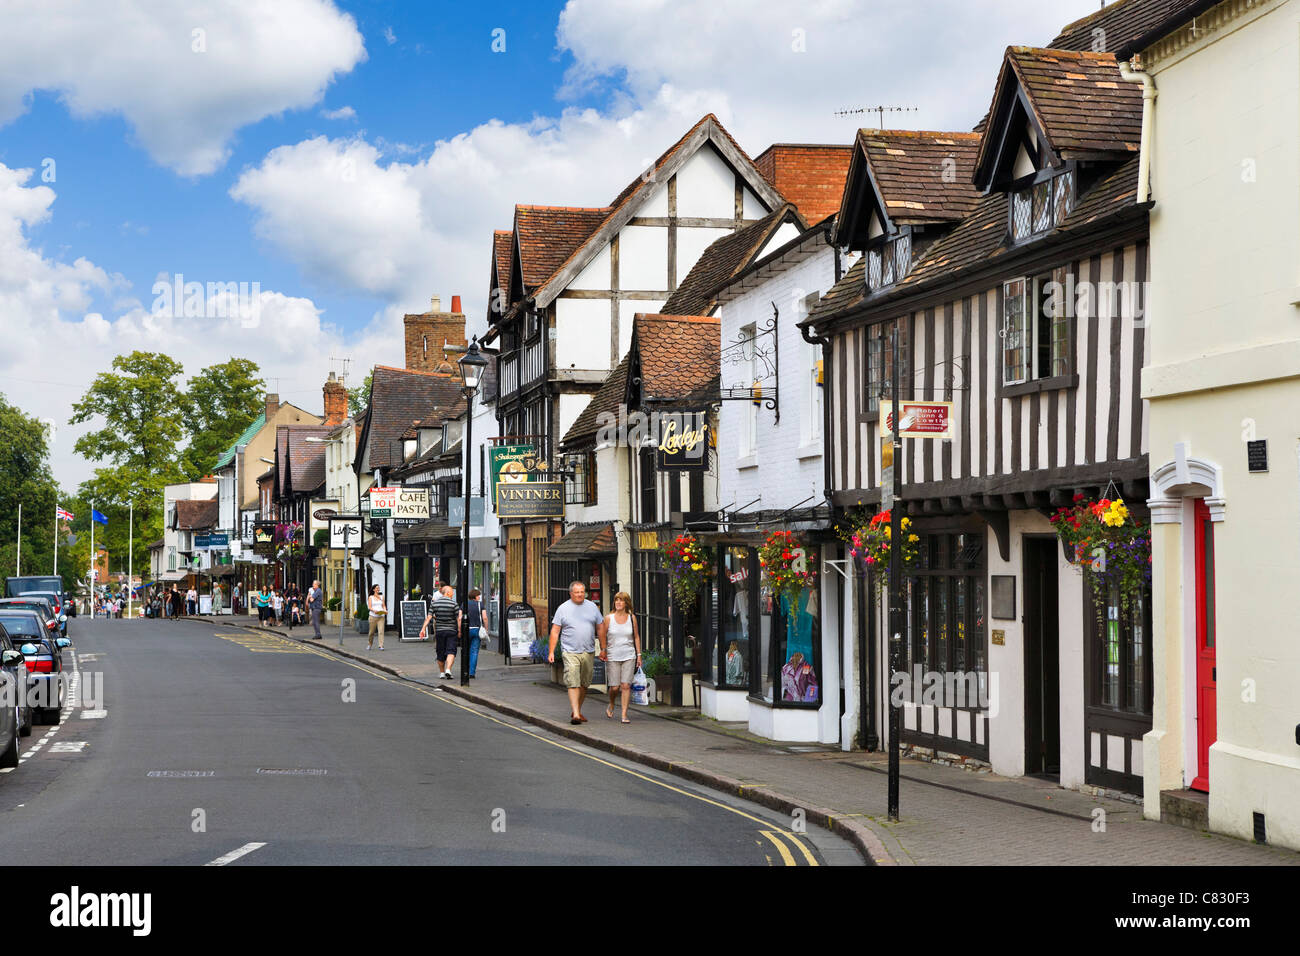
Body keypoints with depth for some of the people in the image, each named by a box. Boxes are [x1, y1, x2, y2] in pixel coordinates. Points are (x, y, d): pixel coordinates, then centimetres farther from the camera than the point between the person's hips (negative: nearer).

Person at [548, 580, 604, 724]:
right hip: (570, 652, -4)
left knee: (584, 684, 10)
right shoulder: (563, 608, 1)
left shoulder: (592, 607, 9)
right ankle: (575, 714, -18)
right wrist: (551, 652, -5)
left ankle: (577, 711, 24)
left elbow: (600, 628, 15)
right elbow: (555, 631, 1)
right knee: (573, 684, -13)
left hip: (589, 653, 4)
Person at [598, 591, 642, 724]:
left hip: (629, 657, 1)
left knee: (626, 685, -9)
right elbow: (602, 636, 7)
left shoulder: (631, 618, 5)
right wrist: (603, 651, 0)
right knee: (614, 687, -2)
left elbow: (636, 637, 11)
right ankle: (611, 706, 29)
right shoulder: (608, 618, 1)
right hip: (612, 657, -1)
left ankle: (624, 714, -6)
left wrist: (639, 655, 9)